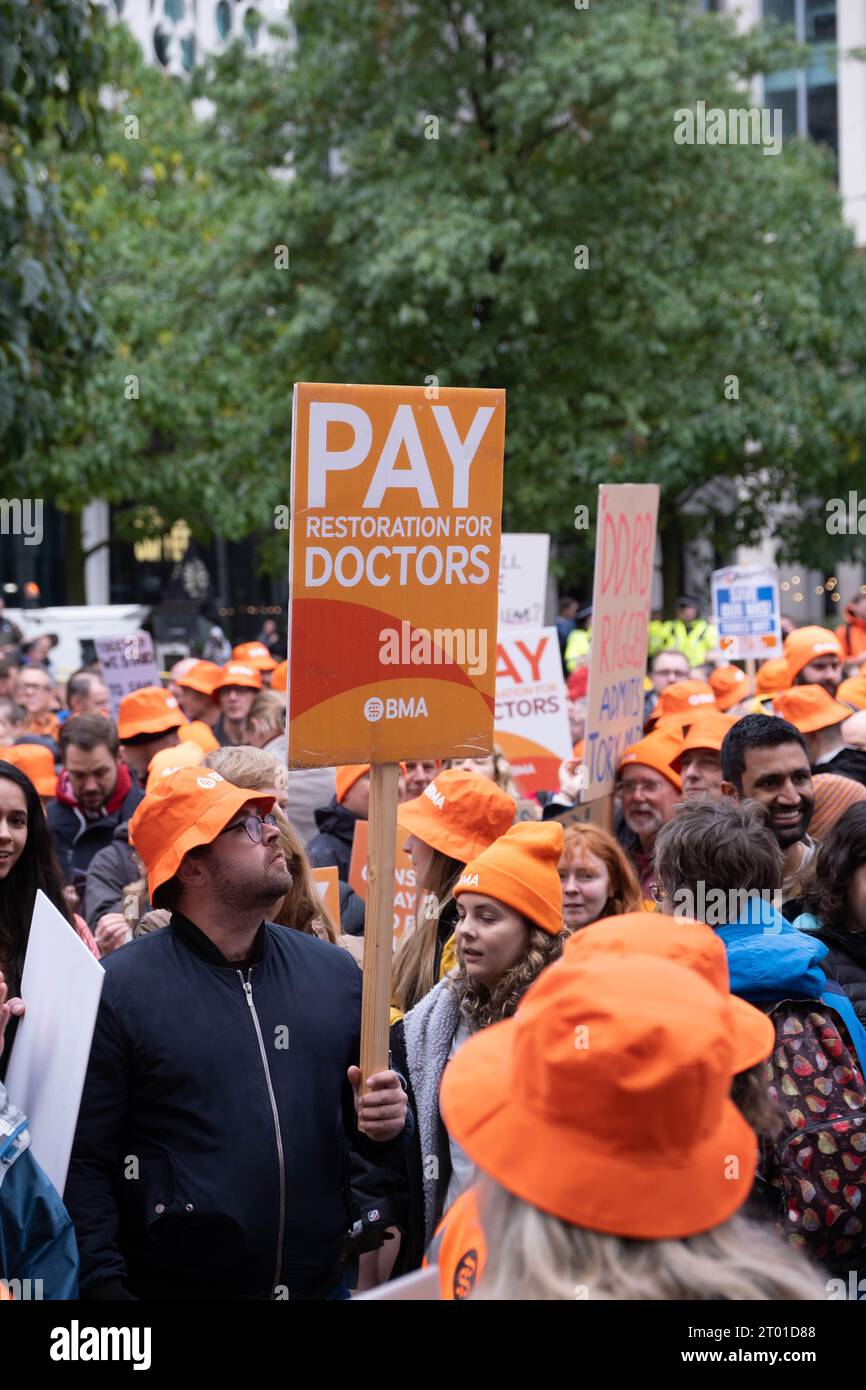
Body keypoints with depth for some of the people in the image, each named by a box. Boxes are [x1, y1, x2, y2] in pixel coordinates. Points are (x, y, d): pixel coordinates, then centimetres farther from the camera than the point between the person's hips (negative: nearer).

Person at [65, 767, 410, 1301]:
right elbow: (85, 1162, -11)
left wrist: (386, 1123, -7)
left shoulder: (335, 972, 6)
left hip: (321, 1283, 4)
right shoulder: (118, 990, -9)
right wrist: (106, 1285, -19)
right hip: (173, 1285, -4)